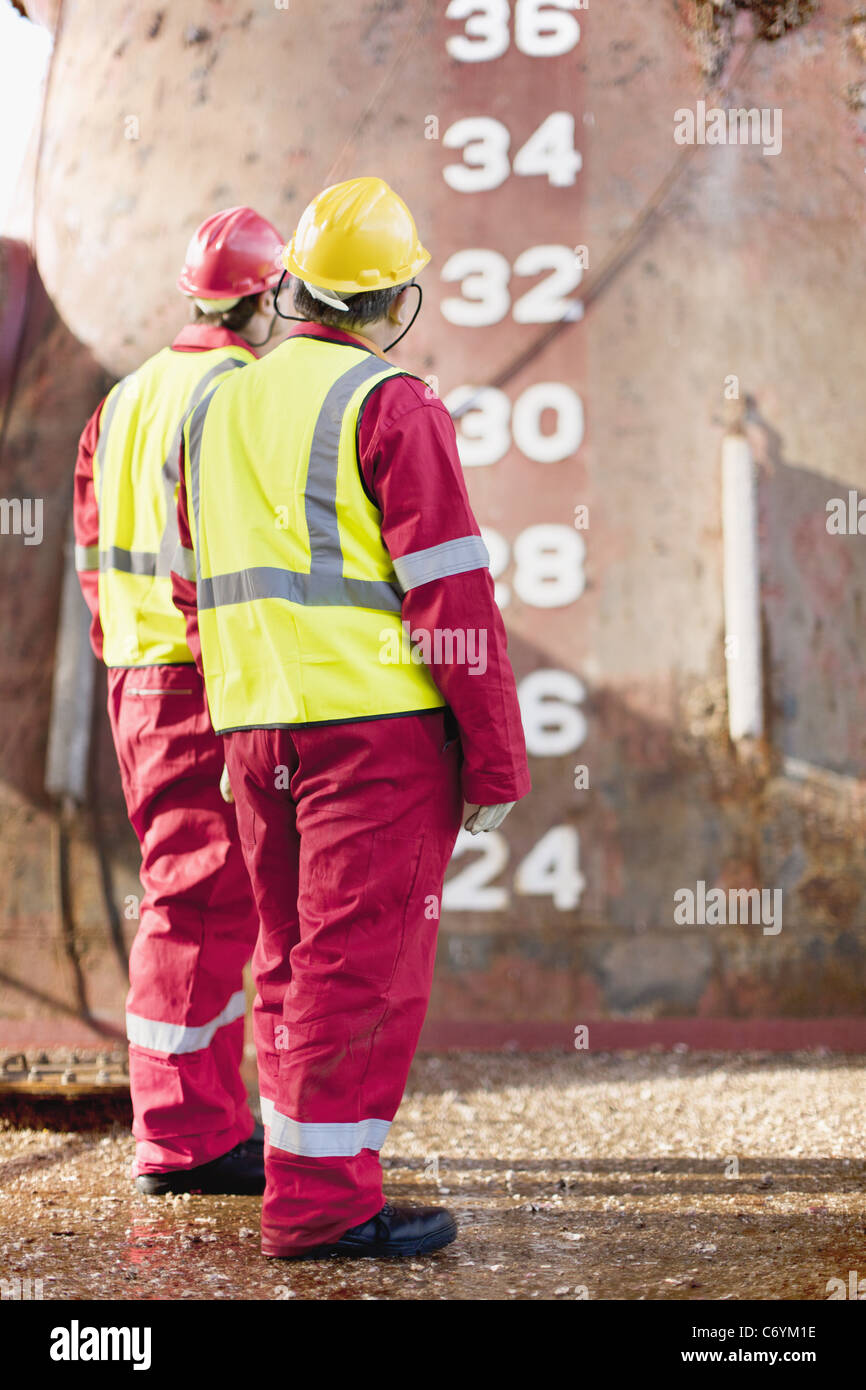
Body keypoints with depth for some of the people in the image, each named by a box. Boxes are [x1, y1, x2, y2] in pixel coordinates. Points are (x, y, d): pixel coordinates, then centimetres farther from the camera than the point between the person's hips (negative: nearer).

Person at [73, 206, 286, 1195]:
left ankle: (215, 1118, 24)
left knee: (196, 903, 16)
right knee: (203, 907, -6)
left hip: (136, 681, 10)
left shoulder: (128, 398, 16)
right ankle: (181, 1140, -2)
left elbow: (95, 550, 18)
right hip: (215, 686, -10)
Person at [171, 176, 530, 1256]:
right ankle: (322, 1197, -2)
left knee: (293, 952, 15)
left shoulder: (216, 409, 14)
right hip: (376, 722, -7)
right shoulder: (390, 406, -8)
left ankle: (307, 1167, 22)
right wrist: (497, 758, -8)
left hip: (256, 726, 7)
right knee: (364, 958, -3)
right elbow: (451, 595, -12)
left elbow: (196, 592, 19)